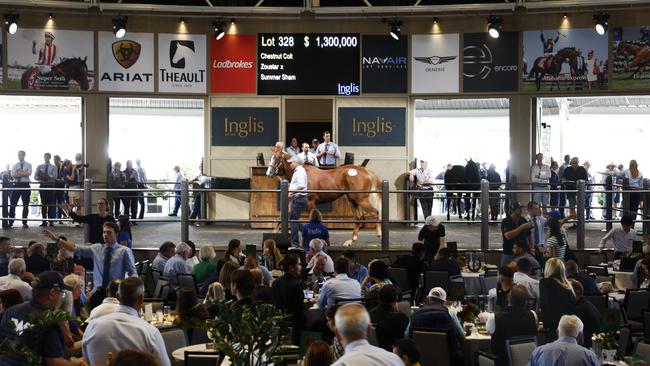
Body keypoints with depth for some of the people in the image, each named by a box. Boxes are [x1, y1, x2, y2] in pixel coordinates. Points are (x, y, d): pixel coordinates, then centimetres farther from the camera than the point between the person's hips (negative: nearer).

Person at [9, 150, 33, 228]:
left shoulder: (28, 165, 7)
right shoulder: (15, 165, 11)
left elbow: (29, 173, -12)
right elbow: (13, 175, -2)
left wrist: (18, 173, -10)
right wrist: (23, 173, -12)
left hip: (25, 185, -1)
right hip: (17, 184, 1)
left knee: (26, 205, 3)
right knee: (13, 204, -2)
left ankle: (24, 222, 10)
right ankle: (11, 222, 3)